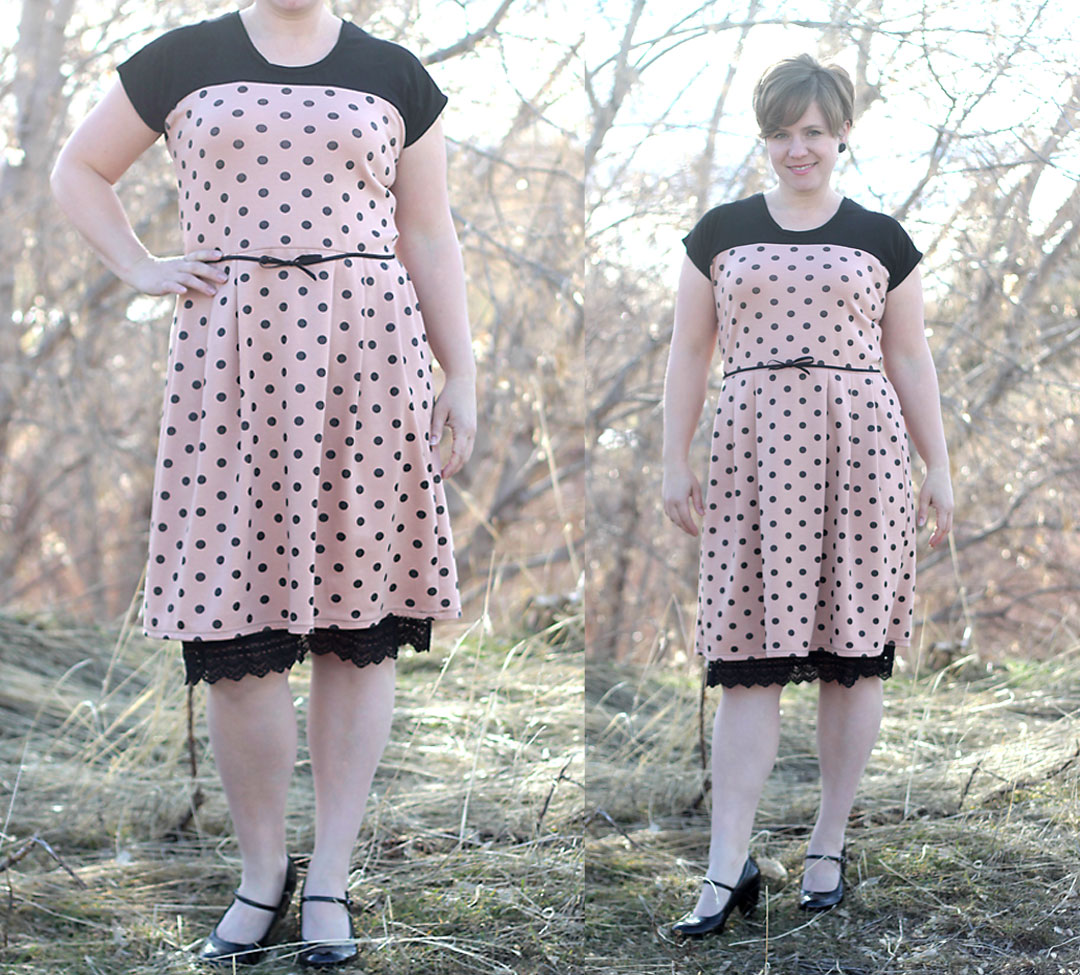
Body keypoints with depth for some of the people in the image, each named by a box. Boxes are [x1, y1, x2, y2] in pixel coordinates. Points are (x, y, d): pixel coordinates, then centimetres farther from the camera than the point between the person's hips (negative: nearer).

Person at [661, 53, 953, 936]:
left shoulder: (882, 240, 11)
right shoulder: (720, 234, 12)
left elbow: (909, 360, 13)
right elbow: (690, 353, 12)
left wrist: (938, 467, 8)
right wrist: (675, 462, 6)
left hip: (861, 449, 0)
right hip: (754, 450, 0)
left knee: (854, 656, 2)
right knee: (749, 660, -4)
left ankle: (829, 847, 15)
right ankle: (728, 870, -2)